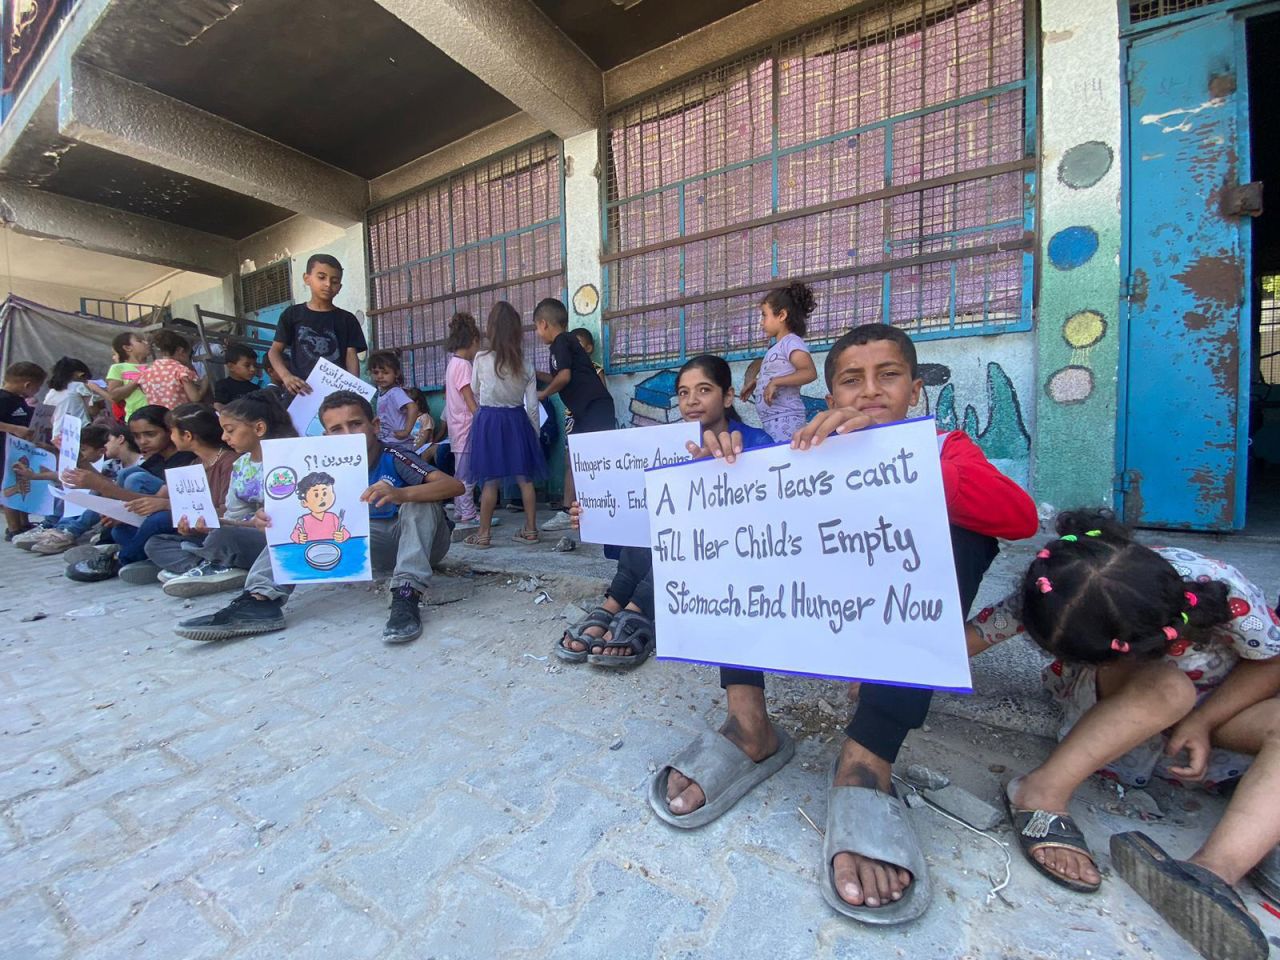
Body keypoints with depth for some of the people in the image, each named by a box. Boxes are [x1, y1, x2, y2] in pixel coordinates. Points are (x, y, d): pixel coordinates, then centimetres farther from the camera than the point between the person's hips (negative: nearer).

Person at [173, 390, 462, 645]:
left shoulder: (393, 458, -19)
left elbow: (454, 485, -33)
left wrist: (400, 494, -49)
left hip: (419, 541, -4)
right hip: (377, 547, 5)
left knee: (419, 497, -32)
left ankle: (406, 596, -39)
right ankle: (261, 599, -21)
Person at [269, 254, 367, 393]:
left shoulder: (346, 319, 12)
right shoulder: (293, 314, 12)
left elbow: (351, 355, 4)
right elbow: (275, 351, 11)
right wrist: (286, 376, -11)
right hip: (302, 390, 0)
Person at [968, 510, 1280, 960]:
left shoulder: (1221, 591, -34)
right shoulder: (1053, 594, -33)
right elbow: (970, 637, -29)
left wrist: (1202, 721, -23)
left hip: (1219, 705, 2)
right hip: (1118, 707, -2)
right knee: (1168, 688, -36)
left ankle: (1214, 870, -41)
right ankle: (1042, 791, -33)